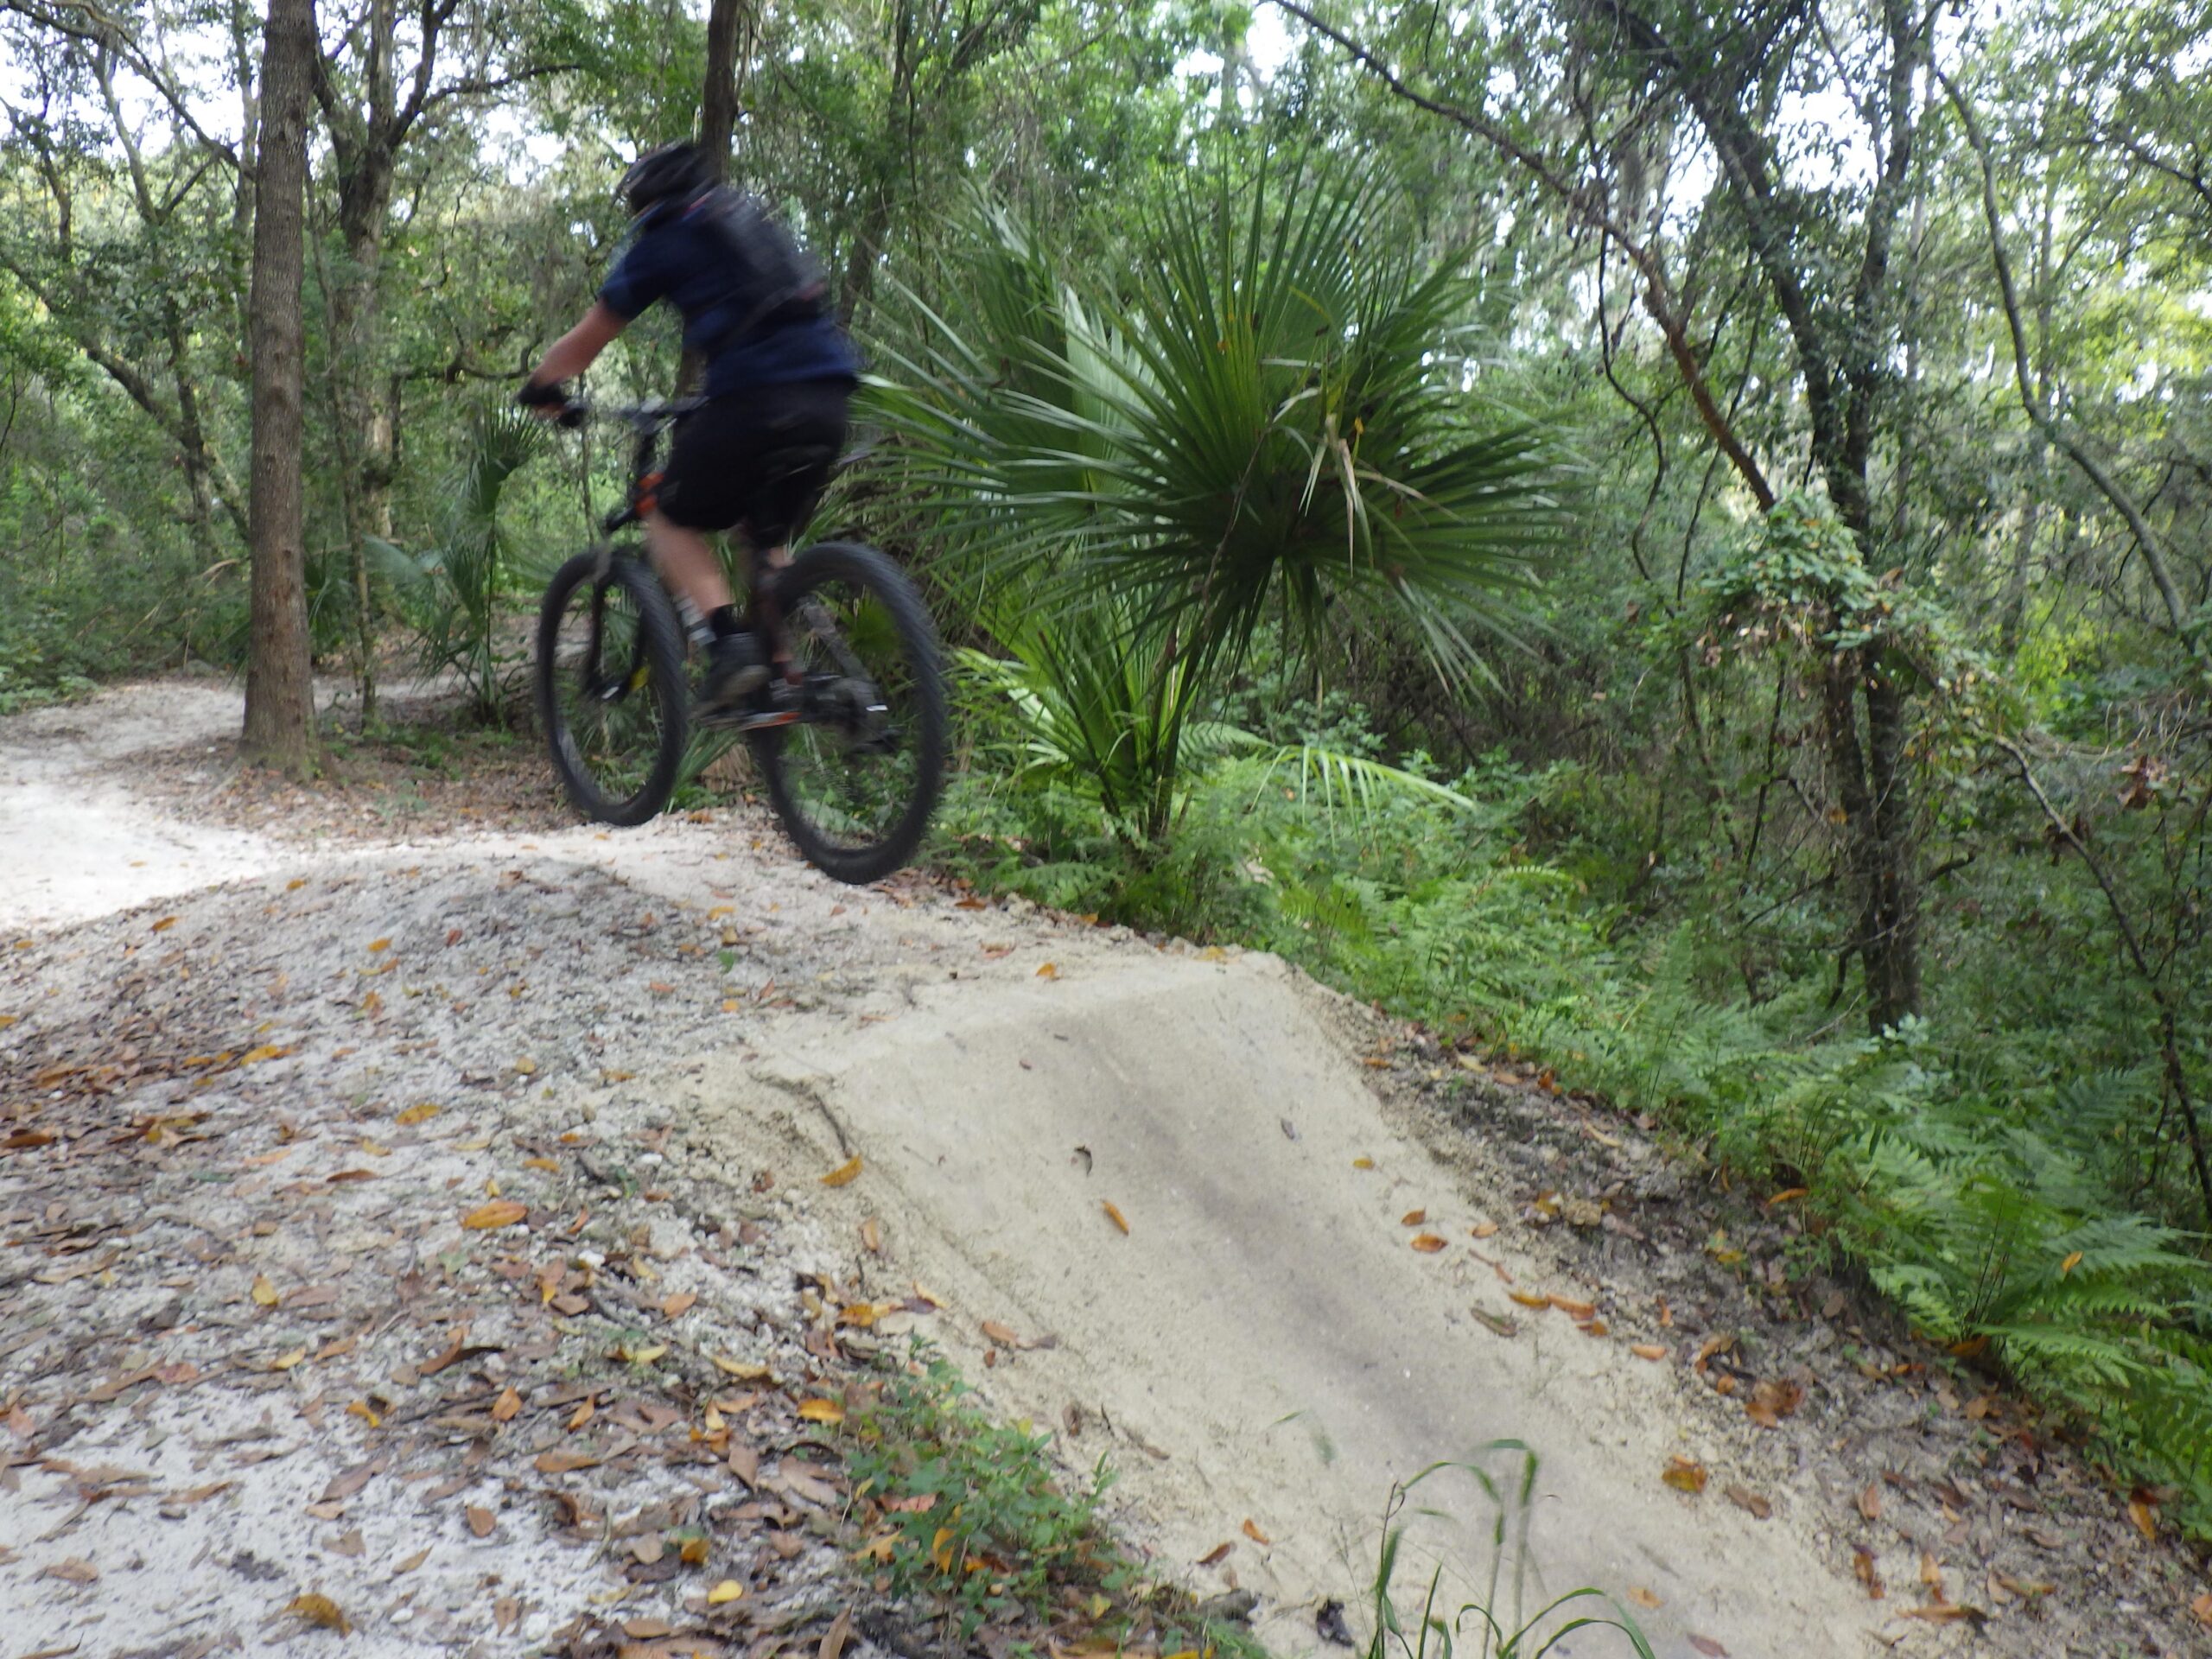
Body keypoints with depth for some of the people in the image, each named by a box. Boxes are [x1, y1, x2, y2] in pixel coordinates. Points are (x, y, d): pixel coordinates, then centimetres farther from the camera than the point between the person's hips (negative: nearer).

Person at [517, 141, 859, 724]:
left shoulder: (659, 242, 11)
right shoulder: (751, 221, 29)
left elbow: (583, 343, 17)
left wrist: (540, 387, 36)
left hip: (754, 398, -6)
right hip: (829, 397, 6)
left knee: (672, 522, 11)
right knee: (768, 536, 22)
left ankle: (730, 641, -11)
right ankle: (775, 681, 12)